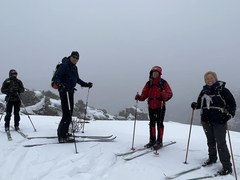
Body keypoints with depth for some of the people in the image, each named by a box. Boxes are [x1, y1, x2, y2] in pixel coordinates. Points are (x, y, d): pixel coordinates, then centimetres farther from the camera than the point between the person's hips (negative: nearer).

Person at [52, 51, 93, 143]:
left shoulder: (74, 67, 15)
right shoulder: (64, 65, -11)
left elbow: (77, 79, 29)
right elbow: (56, 78, -17)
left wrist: (86, 84, 26)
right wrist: (61, 85, -35)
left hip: (70, 92, 9)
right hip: (64, 92, -9)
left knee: (69, 114, 12)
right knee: (66, 114, -12)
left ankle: (64, 133, 24)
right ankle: (61, 136, -4)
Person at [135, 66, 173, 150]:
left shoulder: (163, 82, -3)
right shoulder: (149, 83, 9)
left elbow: (170, 93, -8)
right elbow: (144, 94, 7)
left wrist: (164, 97, -29)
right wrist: (139, 97, -12)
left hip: (160, 106, -4)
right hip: (151, 106, 5)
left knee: (159, 123, -1)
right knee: (152, 123, 12)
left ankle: (159, 141, 8)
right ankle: (152, 140, 24)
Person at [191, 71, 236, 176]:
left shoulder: (222, 90, -7)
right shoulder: (204, 91, 10)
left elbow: (232, 103, -8)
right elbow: (200, 104, 20)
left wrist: (229, 114, -21)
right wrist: (195, 105, -2)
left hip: (219, 121, -6)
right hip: (206, 121, 6)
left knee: (221, 143, -7)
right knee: (210, 141, 19)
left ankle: (227, 167, 0)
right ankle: (212, 158, 38)